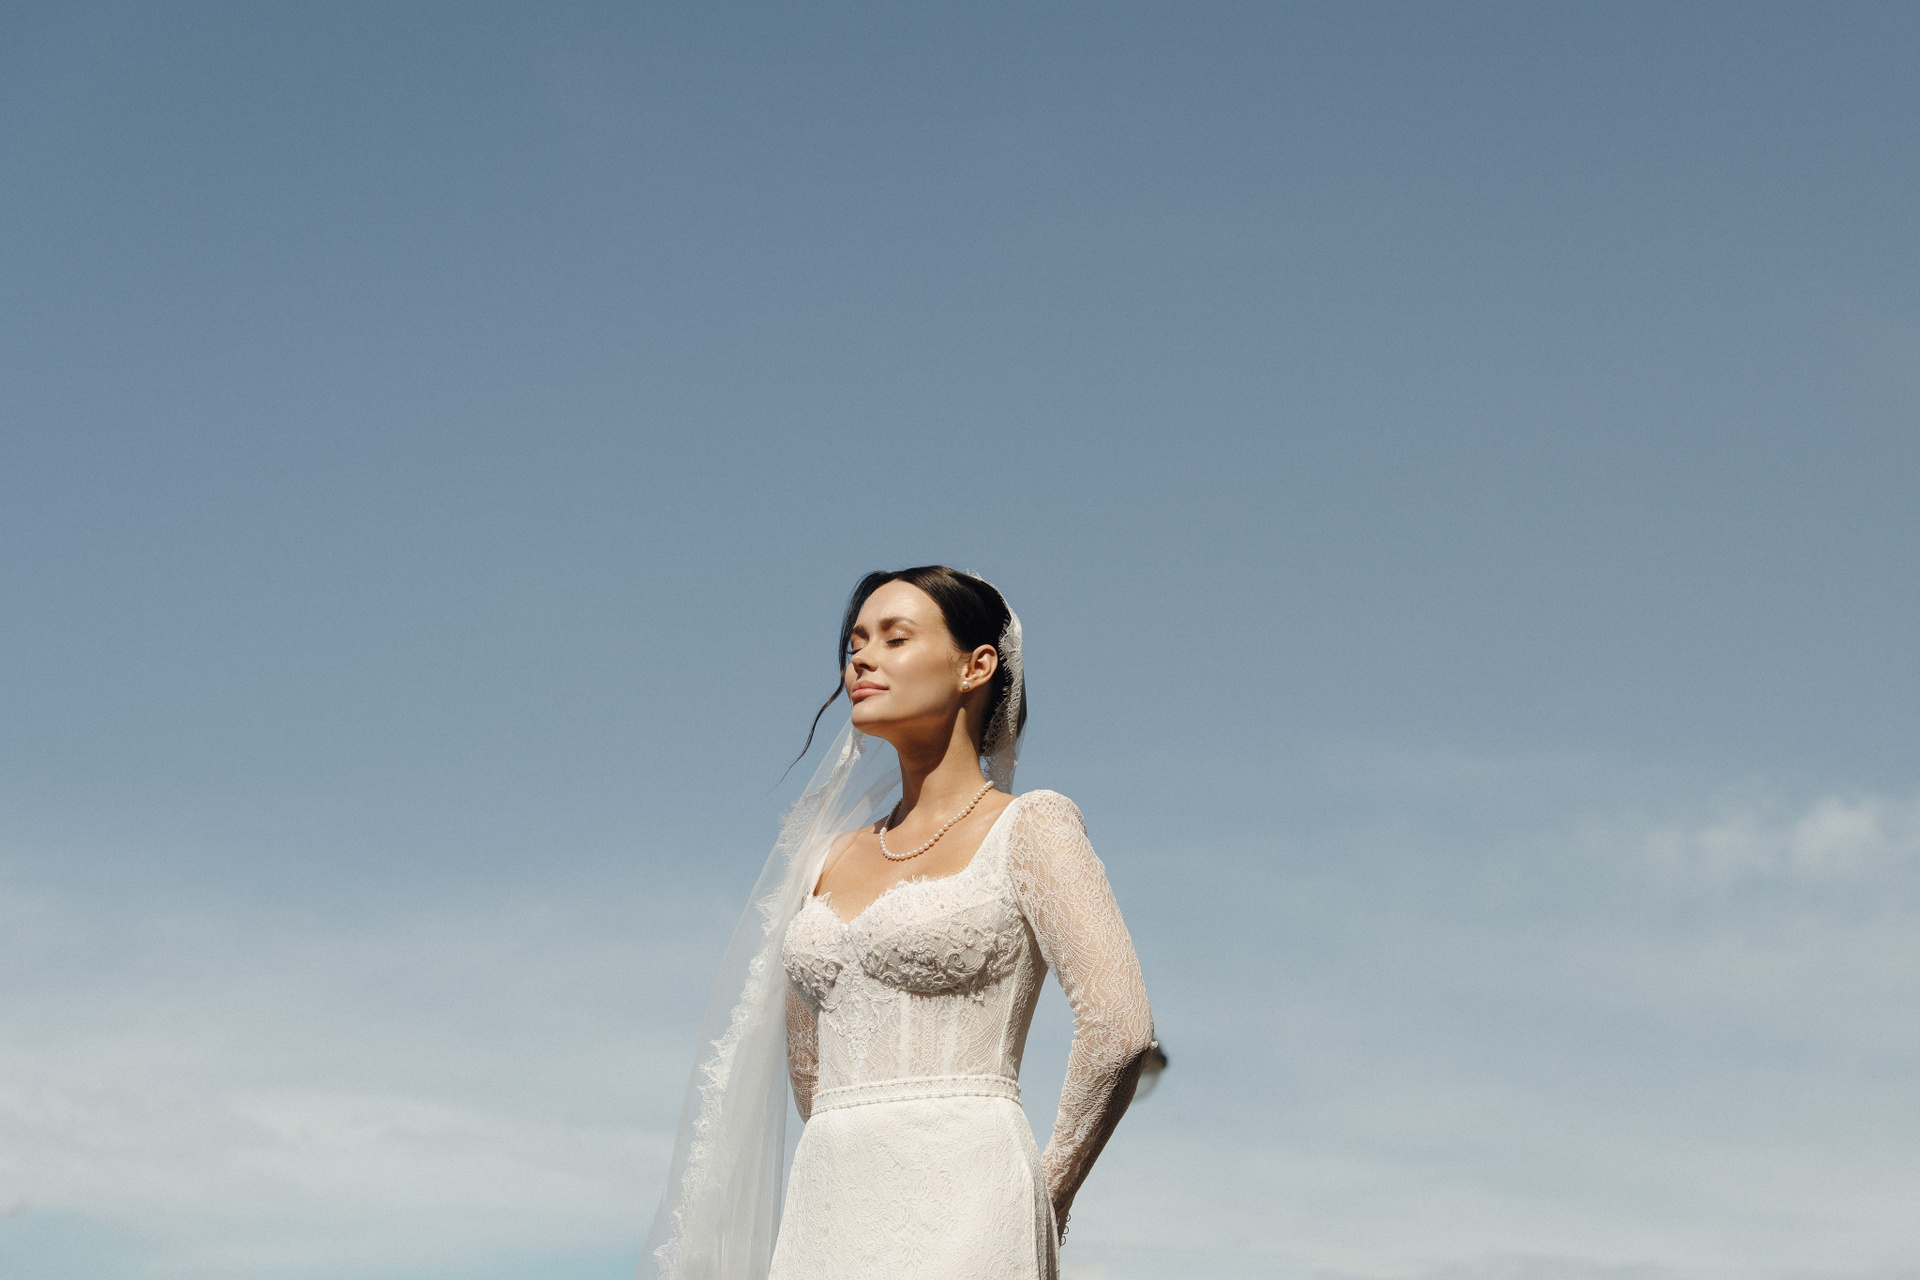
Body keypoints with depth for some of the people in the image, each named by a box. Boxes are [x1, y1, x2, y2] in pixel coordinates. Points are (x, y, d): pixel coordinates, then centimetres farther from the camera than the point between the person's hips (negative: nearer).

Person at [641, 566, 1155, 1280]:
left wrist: (1046, 1201, -3)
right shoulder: (833, 858, 18)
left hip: (955, 1218, -5)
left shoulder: (1028, 832, 2)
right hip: (829, 1217, 6)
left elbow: (1118, 1026, -9)